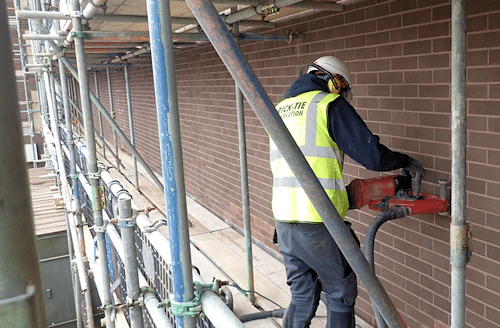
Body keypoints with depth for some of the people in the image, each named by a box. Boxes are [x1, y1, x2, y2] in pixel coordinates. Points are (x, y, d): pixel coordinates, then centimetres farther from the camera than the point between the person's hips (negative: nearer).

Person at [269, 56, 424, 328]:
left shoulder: (281, 108, 17)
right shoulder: (330, 104, -5)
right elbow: (372, 156, -11)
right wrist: (407, 162, 9)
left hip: (283, 220, 7)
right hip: (318, 226, -7)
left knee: (302, 297, 21)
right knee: (341, 297, 13)